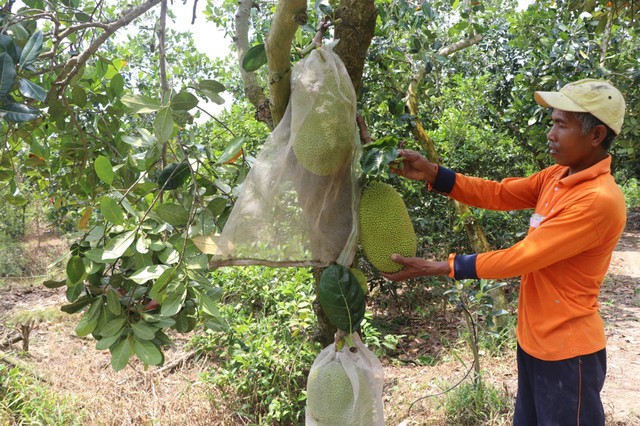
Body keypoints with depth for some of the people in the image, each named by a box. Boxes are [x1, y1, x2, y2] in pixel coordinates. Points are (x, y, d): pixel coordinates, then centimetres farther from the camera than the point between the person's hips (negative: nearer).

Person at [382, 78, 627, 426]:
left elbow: (520, 258, -26)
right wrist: (432, 174, -14)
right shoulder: (556, 176, 2)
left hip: (567, 352, -8)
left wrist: (438, 268, -22)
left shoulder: (599, 201, -25)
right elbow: (497, 194, -2)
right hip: (533, 340, 8)